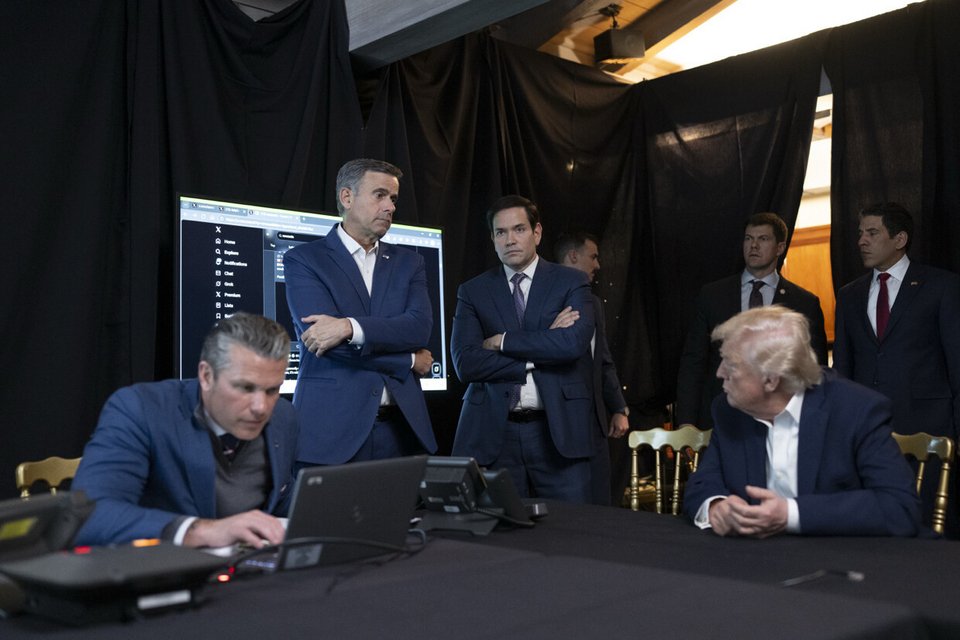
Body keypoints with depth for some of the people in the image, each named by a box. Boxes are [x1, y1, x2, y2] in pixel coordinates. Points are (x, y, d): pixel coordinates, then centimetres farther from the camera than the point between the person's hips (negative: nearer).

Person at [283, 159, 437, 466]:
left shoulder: (408, 262, 14)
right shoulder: (303, 259, 1)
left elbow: (420, 326, -4)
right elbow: (323, 337, -11)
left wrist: (350, 327, -18)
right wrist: (410, 360, -5)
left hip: (400, 427, 4)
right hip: (332, 428, -3)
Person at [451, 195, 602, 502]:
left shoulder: (571, 282, 5)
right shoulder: (473, 291, 7)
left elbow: (574, 342, -14)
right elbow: (465, 363, -6)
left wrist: (502, 341, -8)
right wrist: (539, 354, -9)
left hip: (560, 430, -1)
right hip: (492, 433, 1)